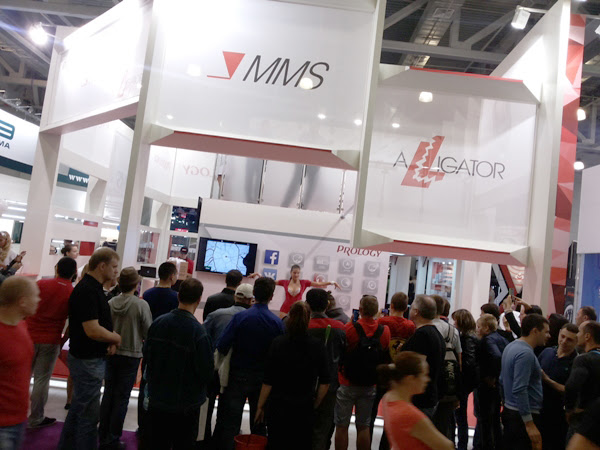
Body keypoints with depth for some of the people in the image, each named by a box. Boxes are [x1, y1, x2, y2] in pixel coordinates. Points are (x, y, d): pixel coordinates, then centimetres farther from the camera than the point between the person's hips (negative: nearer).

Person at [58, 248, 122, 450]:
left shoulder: (93, 287, 8)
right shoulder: (87, 290, -24)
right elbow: (92, 330, -30)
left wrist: (110, 340, 0)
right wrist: (116, 338, -13)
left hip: (89, 358, 10)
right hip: (88, 360, -10)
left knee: (79, 408, 23)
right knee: (89, 413, 3)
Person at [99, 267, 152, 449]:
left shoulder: (110, 303, -8)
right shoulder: (141, 305, -18)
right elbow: (148, 332, -11)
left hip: (111, 354, 4)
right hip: (131, 356, -4)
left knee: (108, 393, 17)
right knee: (121, 398, 7)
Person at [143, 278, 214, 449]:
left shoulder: (158, 323, -9)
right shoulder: (198, 331, -24)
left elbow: (147, 355, 4)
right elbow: (206, 371, -18)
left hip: (156, 401, 4)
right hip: (185, 405, -4)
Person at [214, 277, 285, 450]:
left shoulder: (240, 317, -16)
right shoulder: (277, 322, -11)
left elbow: (222, 346, -16)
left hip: (238, 376, -2)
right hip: (263, 377, 2)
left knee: (230, 423, 10)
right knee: (259, 424, 16)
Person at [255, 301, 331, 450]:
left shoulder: (278, 343, -10)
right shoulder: (317, 346, -7)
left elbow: (268, 381, -8)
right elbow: (324, 383, -5)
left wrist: (260, 407, 3)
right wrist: (315, 405, 9)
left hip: (278, 408, -1)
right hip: (304, 410, 1)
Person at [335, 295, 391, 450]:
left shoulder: (350, 327, -16)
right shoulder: (384, 331, -6)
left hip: (347, 385, -3)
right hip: (369, 386, 3)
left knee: (342, 426, 8)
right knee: (363, 427, 13)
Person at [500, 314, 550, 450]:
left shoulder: (511, 346, 10)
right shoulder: (526, 353, -20)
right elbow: (519, 390, -26)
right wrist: (530, 424, -24)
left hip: (509, 411, 10)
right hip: (523, 416, -10)